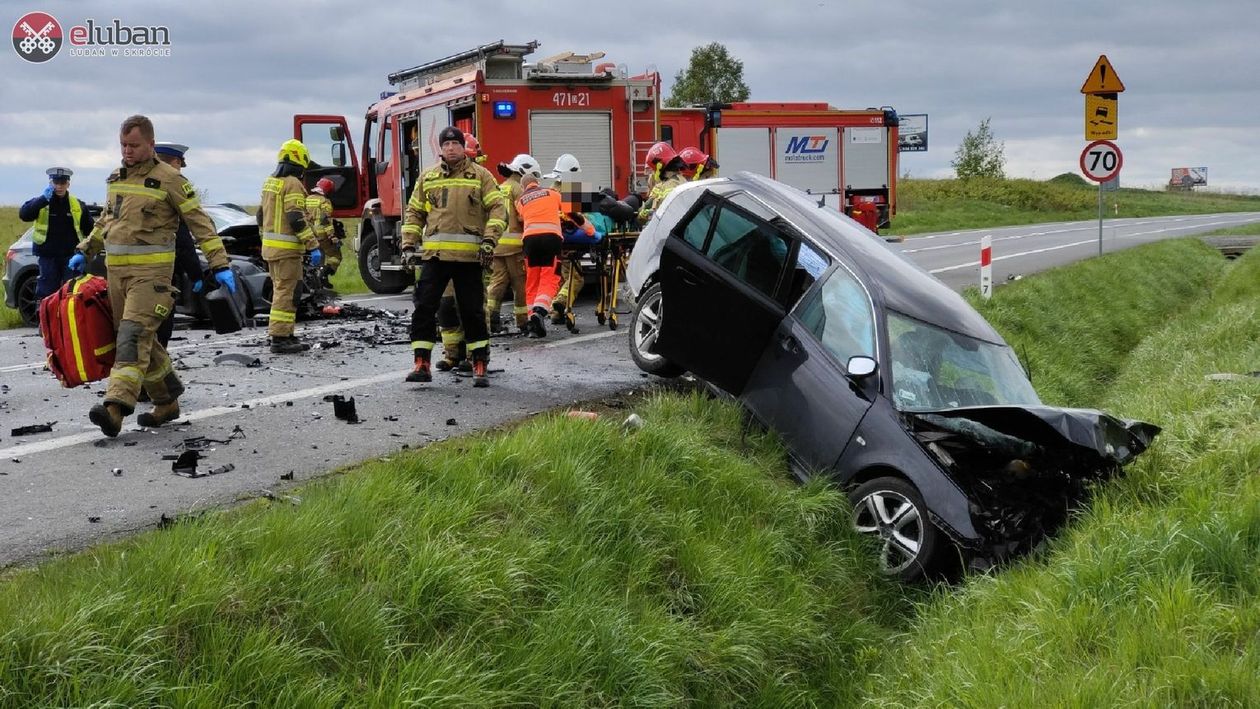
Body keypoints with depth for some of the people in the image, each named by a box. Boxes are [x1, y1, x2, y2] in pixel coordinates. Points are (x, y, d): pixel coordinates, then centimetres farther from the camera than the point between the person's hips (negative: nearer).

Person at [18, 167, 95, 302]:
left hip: (71, 256, 1)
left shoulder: (78, 205, 5)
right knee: (47, 294, 4)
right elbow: (23, 214, -17)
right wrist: (43, 198, -23)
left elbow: (90, 229, 10)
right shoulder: (40, 203, 0)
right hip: (48, 257, -1)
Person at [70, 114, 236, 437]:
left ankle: (115, 407, -26)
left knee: (134, 335, -17)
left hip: (151, 270, -7)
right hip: (116, 269, 7)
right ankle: (167, 402, 22)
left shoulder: (169, 179, -5)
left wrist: (220, 265, -11)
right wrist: (84, 252, 25)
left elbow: (200, 223, -6)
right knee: (144, 339, 11)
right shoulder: (115, 178, 15)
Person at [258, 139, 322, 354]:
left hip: (270, 246, 9)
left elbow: (262, 215, 21)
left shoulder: (270, 182, 15)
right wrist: (313, 246, -20)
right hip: (287, 248, -9)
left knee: (281, 291, 15)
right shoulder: (292, 184, -14)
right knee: (286, 292, -7)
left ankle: (286, 335, 19)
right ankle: (279, 338, -8)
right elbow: (297, 220, -21)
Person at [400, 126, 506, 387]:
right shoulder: (427, 177, 13)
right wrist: (409, 245, 9)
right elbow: (413, 213, 18)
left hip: (469, 256, -2)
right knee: (424, 308, -3)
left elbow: (497, 208, -1)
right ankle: (422, 364, 4)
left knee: (472, 311, 4)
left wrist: (489, 240, -13)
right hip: (435, 255, 2)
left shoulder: (480, 175, 5)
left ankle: (480, 366, 13)